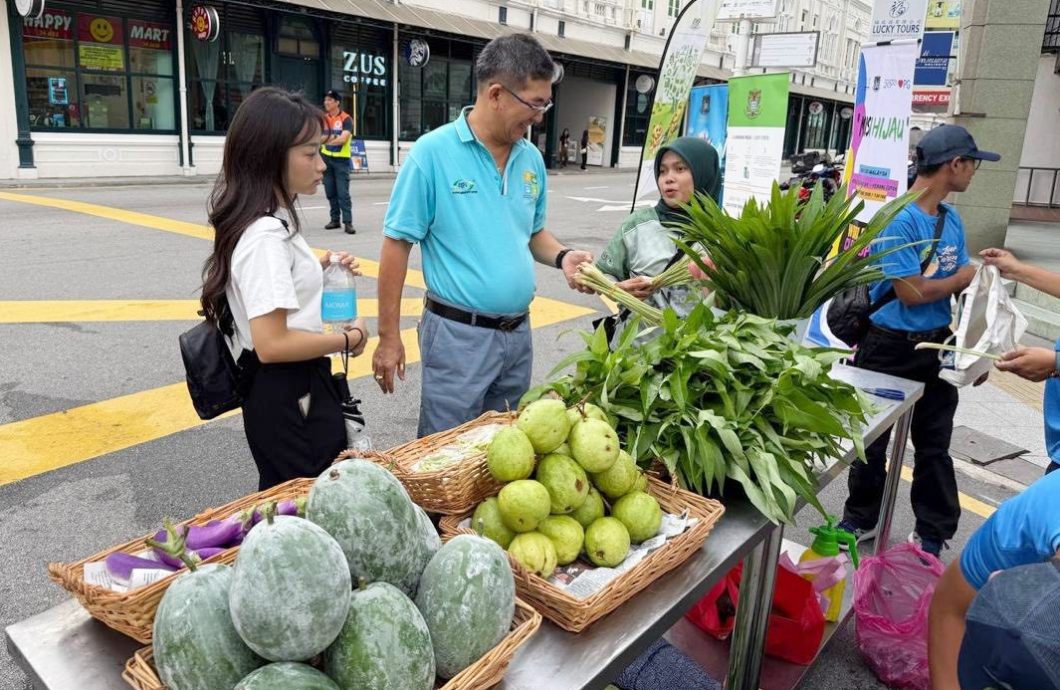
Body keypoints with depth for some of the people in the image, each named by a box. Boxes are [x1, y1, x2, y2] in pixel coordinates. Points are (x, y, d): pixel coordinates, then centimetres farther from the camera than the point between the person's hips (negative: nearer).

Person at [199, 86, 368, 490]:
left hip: (297, 391, 10)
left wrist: (322, 269, 8)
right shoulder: (265, 234, -24)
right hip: (287, 400, -10)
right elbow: (272, 343, -29)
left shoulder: (272, 221, 6)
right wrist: (347, 340, -16)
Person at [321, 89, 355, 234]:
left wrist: (326, 139, -16)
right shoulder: (323, 118, 7)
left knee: (343, 192, -8)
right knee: (330, 192, 8)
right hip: (326, 158, 5)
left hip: (341, 159, -5)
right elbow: (318, 138, 1)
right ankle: (335, 219, 17)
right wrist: (332, 137, -17)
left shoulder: (346, 119, -8)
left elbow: (343, 139, -21)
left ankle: (348, 222, -9)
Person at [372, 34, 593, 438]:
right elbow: (397, 244, -10)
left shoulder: (532, 159, 5)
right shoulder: (433, 152, -12)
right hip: (458, 334, -6)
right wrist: (388, 338, -11)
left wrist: (561, 257, -5)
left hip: (518, 333, 6)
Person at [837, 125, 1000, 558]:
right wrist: (962, 278, -5)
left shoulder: (952, 220, 5)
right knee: (873, 438, 11)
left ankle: (933, 532, 30)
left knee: (934, 441, 14)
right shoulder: (899, 220, -18)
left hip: (937, 344, 6)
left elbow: (963, 285, 9)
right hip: (890, 346, -6)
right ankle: (861, 520, 31)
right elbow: (911, 293, -20)